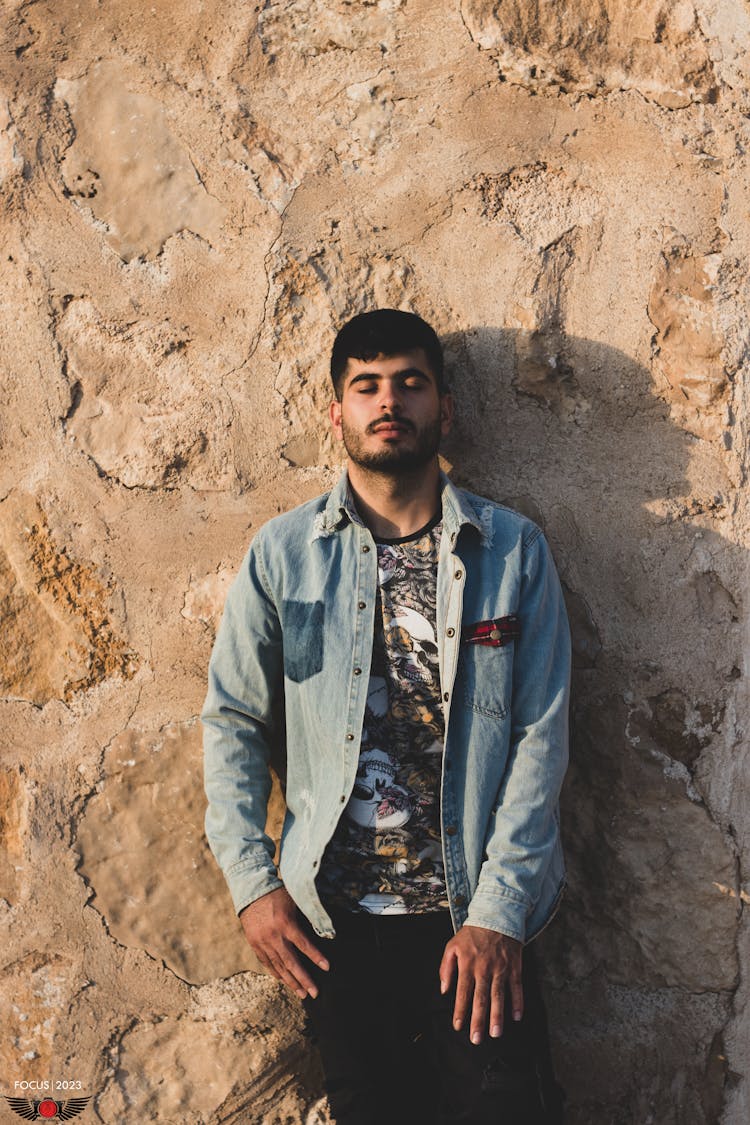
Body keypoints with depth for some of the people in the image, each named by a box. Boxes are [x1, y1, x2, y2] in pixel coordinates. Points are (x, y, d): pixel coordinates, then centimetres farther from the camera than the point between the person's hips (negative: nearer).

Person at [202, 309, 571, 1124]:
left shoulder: (513, 550, -1)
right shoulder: (282, 554, 1)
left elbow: (540, 734, -4)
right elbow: (232, 721, 5)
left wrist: (499, 911, -9)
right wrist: (252, 882, -2)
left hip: (475, 916, 0)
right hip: (332, 919, 1)